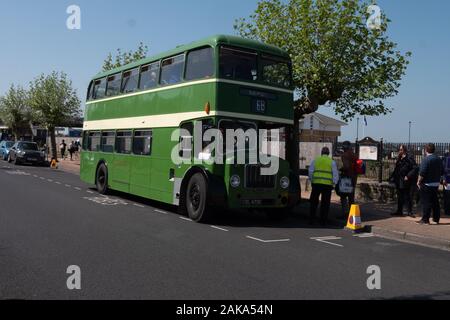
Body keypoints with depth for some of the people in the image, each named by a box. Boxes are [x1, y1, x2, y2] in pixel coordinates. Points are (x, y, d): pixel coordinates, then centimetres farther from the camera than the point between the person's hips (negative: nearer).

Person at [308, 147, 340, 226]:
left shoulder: (315, 160, 7)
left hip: (316, 183, 1)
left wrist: (311, 180, 16)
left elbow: (310, 172, 6)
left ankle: (311, 220, 11)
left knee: (314, 202, 10)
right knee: (325, 203, 7)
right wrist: (334, 183, 9)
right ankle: (323, 221, 9)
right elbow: (335, 174, 2)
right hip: (327, 184, -1)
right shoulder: (332, 162, 6)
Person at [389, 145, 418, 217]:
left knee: (407, 197, -1)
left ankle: (410, 212, 8)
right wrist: (393, 177, 12)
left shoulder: (409, 158, -12)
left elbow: (415, 168, -17)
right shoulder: (399, 159, 13)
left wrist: (408, 176, -21)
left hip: (406, 181, -7)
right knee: (400, 197, 12)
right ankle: (399, 211, 19)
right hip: (399, 182, 7)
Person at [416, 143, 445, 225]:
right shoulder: (438, 159, 9)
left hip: (427, 184, -7)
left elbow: (422, 173, -20)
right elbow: (442, 172, 15)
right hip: (436, 184, 7)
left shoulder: (426, 159, -16)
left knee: (426, 202, -3)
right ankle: (436, 219, 22)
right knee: (435, 202, 15)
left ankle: (425, 219, -1)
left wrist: (419, 181, -9)